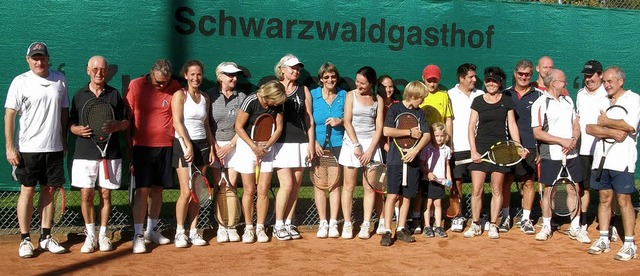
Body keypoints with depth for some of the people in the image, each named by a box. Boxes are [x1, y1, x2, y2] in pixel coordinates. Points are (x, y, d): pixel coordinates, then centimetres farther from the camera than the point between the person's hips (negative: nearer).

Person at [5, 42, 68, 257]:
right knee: (27, 191, 2)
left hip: (54, 148, 4)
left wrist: (64, 142, 12)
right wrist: (9, 147, -12)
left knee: (49, 191, 8)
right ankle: (25, 240, 11)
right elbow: (9, 114, -6)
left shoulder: (60, 80, 7)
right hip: (28, 148, -3)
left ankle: (46, 237, 18)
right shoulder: (20, 82, -4)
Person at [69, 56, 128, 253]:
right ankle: (90, 235, 13)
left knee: (106, 194, 5)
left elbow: (126, 123, 7)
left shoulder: (115, 95, 6)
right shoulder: (79, 95, 8)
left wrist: (115, 126, -14)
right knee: (86, 195, -1)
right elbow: (71, 124, 10)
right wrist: (78, 130, -12)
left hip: (110, 153, 0)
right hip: (85, 153, 0)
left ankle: (103, 235, 17)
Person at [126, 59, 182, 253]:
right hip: (142, 146, -3)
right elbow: (126, 117, 0)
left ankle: (152, 230, 25)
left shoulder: (175, 87, 1)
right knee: (142, 190, -7)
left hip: (166, 145, 3)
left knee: (157, 189, 12)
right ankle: (138, 235, -2)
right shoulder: (136, 86, -5)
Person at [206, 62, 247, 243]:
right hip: (214, 144, -1)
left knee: (232, 187, 0)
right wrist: (215, 147, -8)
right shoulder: (210, 95, 1)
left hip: (234, 144, 1)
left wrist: (229, 146, -6)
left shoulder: (241, 97, 5)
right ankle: (221, 227, 6)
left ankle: (231, 226, 8)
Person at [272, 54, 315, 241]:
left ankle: (289, 223, 15)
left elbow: (309, 119, 12)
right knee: (287, 184, -11)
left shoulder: (303, 90, 13)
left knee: (296, 185, 4)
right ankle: (278, 225, 2)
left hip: (301, 143, 3)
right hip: (281, 143, -3)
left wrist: (311, 143, 4)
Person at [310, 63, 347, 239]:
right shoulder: (312, 95, 3)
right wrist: (313, 142, -10)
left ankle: (333, 223, 8)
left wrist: (340, 120, -10)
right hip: (318, 144, -1)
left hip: (338, 144, 1)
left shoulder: (344, 95, 7)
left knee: (335, 183, 1)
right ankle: (322, 223, 8)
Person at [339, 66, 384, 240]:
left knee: (369, 187, 0)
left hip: (371, 144, 1)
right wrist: (356, 145, -12)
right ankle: (347, 224, 5)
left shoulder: (378, 100, 6)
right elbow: (347, 121, -3)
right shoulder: (351, 95, 4)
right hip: (351, 142, -1)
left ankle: (366, 225, 6)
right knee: (349, 185, 0)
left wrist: (370, 150, -9)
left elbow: (379, 127, 1)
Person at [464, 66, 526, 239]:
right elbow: (471, 127, 3)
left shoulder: (507, 101, 7)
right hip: (480, 149, 0)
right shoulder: (478, 101, 5)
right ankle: (475, 225, 9)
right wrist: (473, 151, -6)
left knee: (497, 190, 4)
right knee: (476, 190, -3)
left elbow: (512, 126, 7)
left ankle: (493, 225, 14)